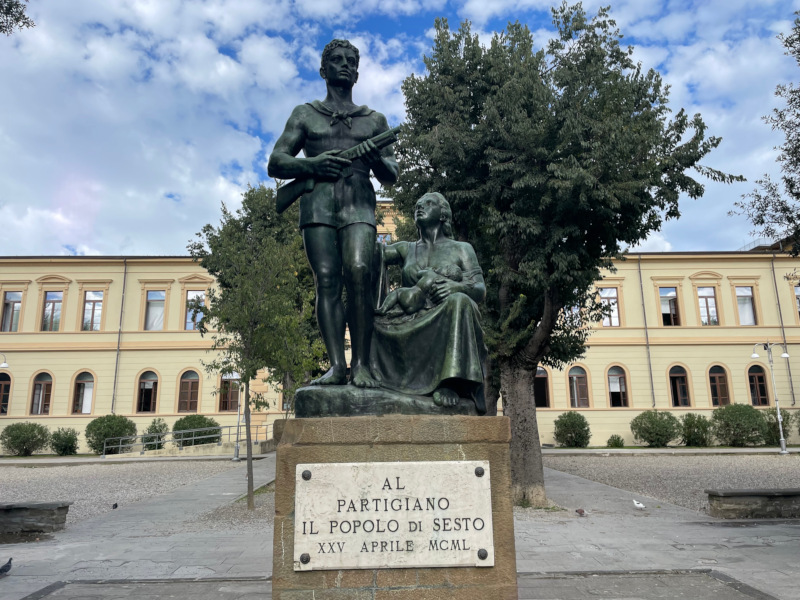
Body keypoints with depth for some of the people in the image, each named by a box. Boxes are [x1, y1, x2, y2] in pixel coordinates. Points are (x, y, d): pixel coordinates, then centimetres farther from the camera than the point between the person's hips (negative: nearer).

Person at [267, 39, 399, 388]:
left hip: (359, 202, 0)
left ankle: (361, 364, -22)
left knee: (358, 271, -23)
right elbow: (275, 164, 13)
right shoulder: (305, 115, 22)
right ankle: (336, 365, -17)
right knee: (326, 279, -13)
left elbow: (391, 177, 19)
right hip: (317, 201, 1)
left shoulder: (375, 120, 24)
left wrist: (376, 160, -5)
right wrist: (311, 164, -7)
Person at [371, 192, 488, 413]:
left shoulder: (461, 249, 16)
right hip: (411, 328, 2)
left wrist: (456, 287, -18)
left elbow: (480, 290, 3)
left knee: (458, 301, -35)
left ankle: (449, 383, -40)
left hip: (445, 326, -2)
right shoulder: (406, 249, 24)